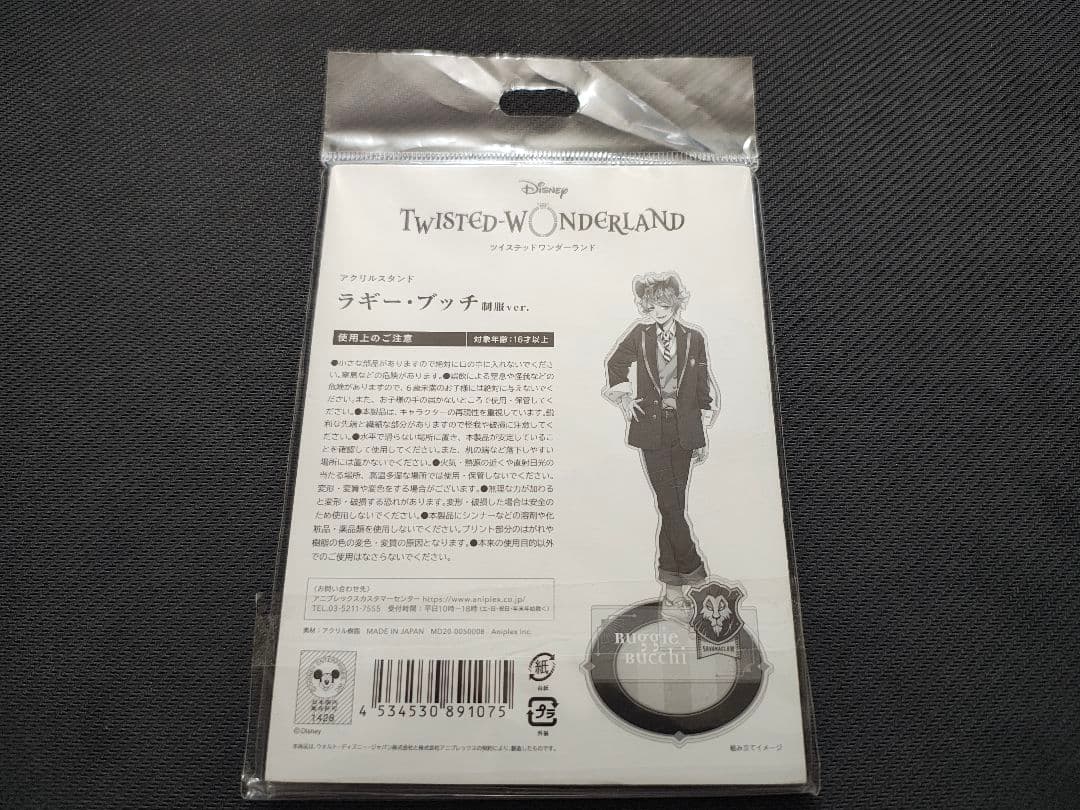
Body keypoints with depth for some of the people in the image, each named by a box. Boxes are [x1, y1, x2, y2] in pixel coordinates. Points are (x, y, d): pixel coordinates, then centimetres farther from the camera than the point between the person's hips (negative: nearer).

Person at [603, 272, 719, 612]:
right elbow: (615, 364, 20)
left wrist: (703, 435, 8)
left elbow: (703, 388, 9)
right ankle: (692, 571, 8)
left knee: (674, 506, 3)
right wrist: (624, 399, 9)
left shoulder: (694, 338, 5)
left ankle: (672, 583, 12)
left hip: (684, 430, 1)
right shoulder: (639, 335, 4)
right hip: (651, 428, -1)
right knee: (670, 505, -6)